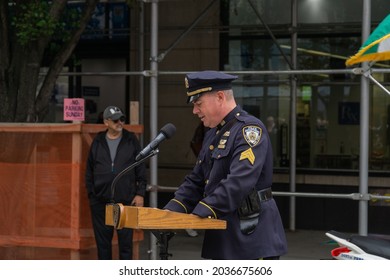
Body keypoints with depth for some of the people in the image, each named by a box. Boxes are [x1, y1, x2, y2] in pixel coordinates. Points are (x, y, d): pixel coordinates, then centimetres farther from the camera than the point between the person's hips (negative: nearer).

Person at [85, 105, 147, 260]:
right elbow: (89, 171, 10)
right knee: (102, 241, 8)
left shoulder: (131, 140, 4)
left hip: (126, 201, -2)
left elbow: (141, 169, 3)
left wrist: (140, 193, -3)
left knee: (125, 241, 1)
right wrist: (91, 194, 5)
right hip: (101, 201, 2)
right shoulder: (98, 142, 7)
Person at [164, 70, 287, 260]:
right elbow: (196, 180, 18)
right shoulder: (212, 135, 16)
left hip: (252, 236, -9)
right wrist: (171, 210, 1)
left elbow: (239, 182, -24)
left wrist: (201, 212, -26)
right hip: (222, 237, 9)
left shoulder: (249, 128, -13)